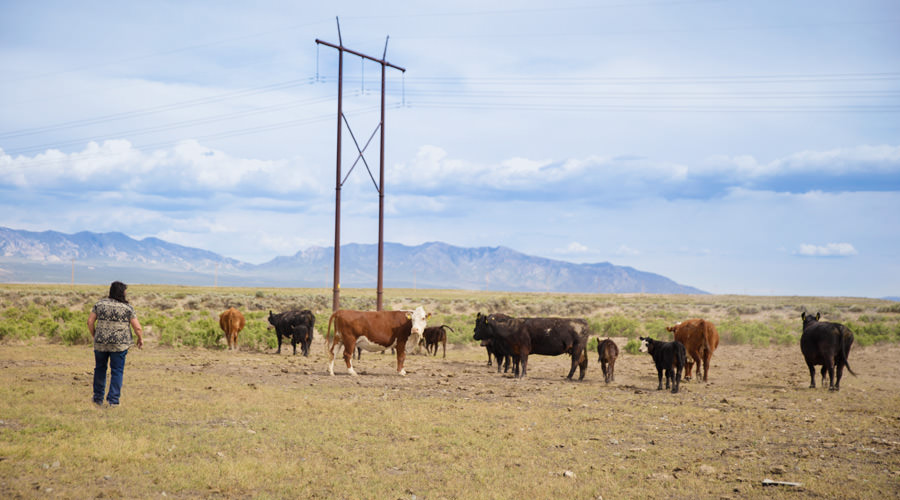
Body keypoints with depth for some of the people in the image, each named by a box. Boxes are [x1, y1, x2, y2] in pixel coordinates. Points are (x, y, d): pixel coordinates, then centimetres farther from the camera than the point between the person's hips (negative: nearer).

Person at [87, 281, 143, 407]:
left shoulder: (100, 304, 1)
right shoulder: (127, 308, -6)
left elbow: (90, 322, 2)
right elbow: (137, 328, -6)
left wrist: (94, 335, 17)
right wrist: (140, 339, 11)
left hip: (100, 343, 3)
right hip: (119, 344, -3)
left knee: (100, 368, 19)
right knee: (117, 371, 7)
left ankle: (98, 398, 24)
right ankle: (113, 400, 3)